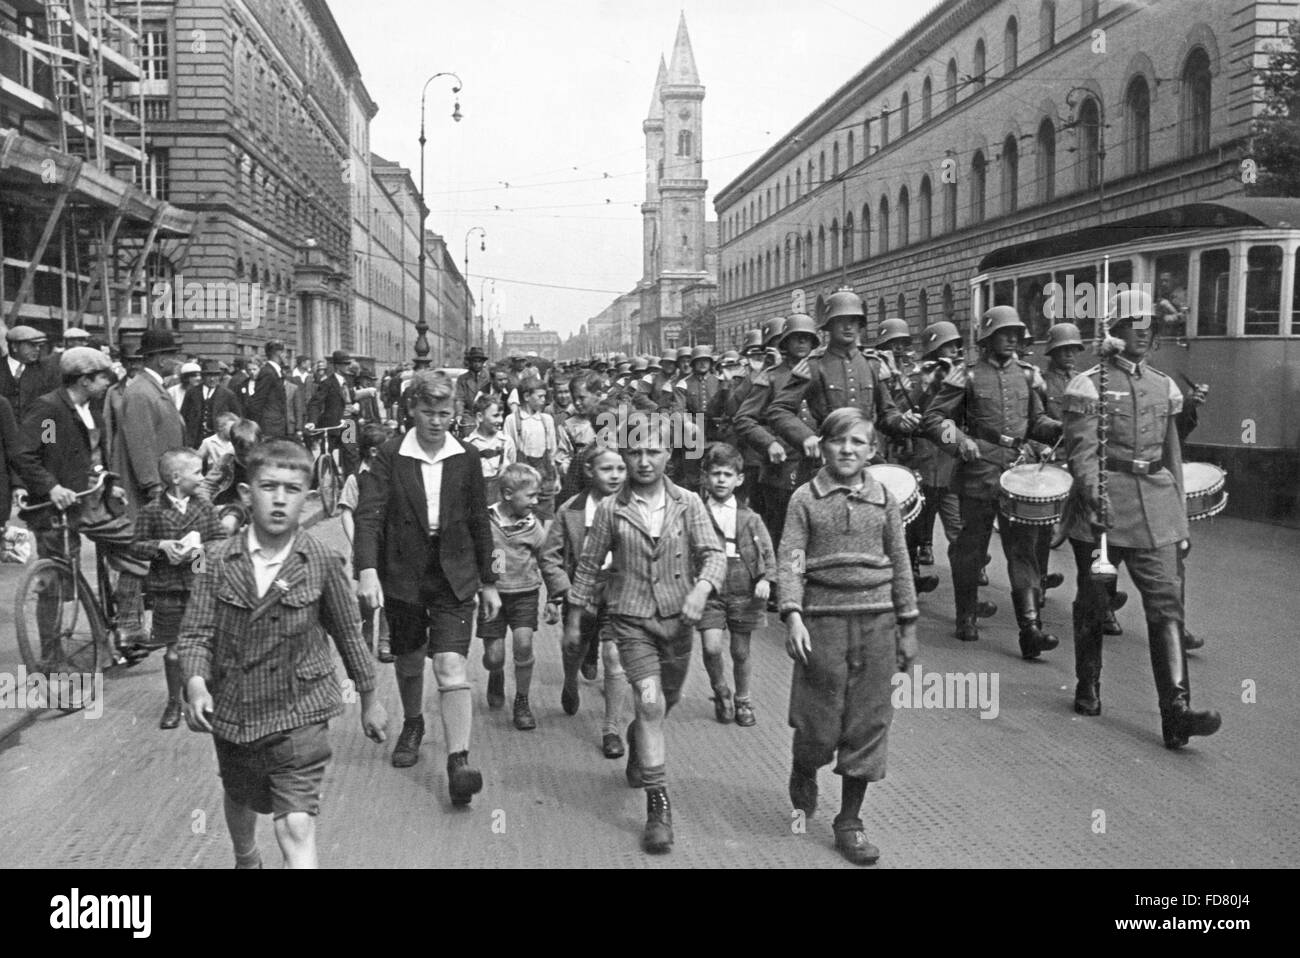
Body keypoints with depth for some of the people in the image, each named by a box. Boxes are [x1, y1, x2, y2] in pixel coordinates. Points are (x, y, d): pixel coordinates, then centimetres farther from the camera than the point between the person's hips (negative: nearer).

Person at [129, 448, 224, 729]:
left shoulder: (204, 507, 3)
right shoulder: (153, 510, -3)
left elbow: (221, 540, 4)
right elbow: (137, 546, 1)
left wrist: (202, 548, -14)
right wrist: (161, 545, -16)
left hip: (200, 586, 2)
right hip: (167, 588, -1)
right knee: (173, 648, 6)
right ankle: (174, 702, 20)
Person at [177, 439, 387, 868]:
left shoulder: (323, 562, -11)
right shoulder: (221, 561, -9)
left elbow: (348, 633, -1)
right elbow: (195, 632, -9)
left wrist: (369, 698, 7)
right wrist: (196, 683, -29)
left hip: (298, 715, -3)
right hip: (233, 712, 3)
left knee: (297, 828, -12)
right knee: (240, 800, 28)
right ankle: (245, 860, 59)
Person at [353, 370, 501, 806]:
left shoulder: (466, 458, -1)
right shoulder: (390, 455, -6)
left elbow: (479, 523, 7)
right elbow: (369, 514, -14)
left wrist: (488, 582, 9)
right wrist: (366, 570, -28)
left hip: (453, 576, 0)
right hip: (402, 573, 1)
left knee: (451, 666, -12)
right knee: (409, 661, 17)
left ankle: (458, 762, -13)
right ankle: (412, 724, 46)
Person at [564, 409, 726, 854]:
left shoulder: (688, 503, -4)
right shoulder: (611, 509, -5)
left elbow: (714, 554, -8)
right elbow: (588, 564, 5)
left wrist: (701, 589, -28)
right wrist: (574, 618, 9)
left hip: (677, 617, 2)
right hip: (630, 620, -2)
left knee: (666, 702, 18)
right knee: (650, 701, -18)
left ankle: (637, 739, 54)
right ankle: (658, 805, -9)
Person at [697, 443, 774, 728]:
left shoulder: (749, 519, 6)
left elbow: (767, 552, 8)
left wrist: (766, 579, -7)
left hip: (743, 593, 2)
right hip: (709, 590, -2)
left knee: (740, 651, 9)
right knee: (711, 647, -14)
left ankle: (743, 700, 32)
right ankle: (721, 693, 15)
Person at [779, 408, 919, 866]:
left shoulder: (884, 500, 8)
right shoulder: (805, 498, 0)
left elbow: (900, 566, 12)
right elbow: (790, 561, -6)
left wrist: (907, 627, 10)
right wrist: (792, 616, -19)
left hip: (876, 622, 3)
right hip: (823, 621, -2)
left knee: (868, 725, 4)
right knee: (820, 725, 2)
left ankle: (849, 821, 18)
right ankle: (803, 774, 36)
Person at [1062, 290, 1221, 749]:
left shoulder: (1163, 385, 13)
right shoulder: (1089, 384, -3)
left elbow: (1172, 453, 19)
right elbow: (1082, 451, -12)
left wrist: (1180, 513, 17)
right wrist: (1096, 497, -27)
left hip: (1155, 507, 4)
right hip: (1104, 504, -4)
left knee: (1167, 602, -6)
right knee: (1093, 602, 9)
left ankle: (1177, 711, -10)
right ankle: (1088, 690, 27)